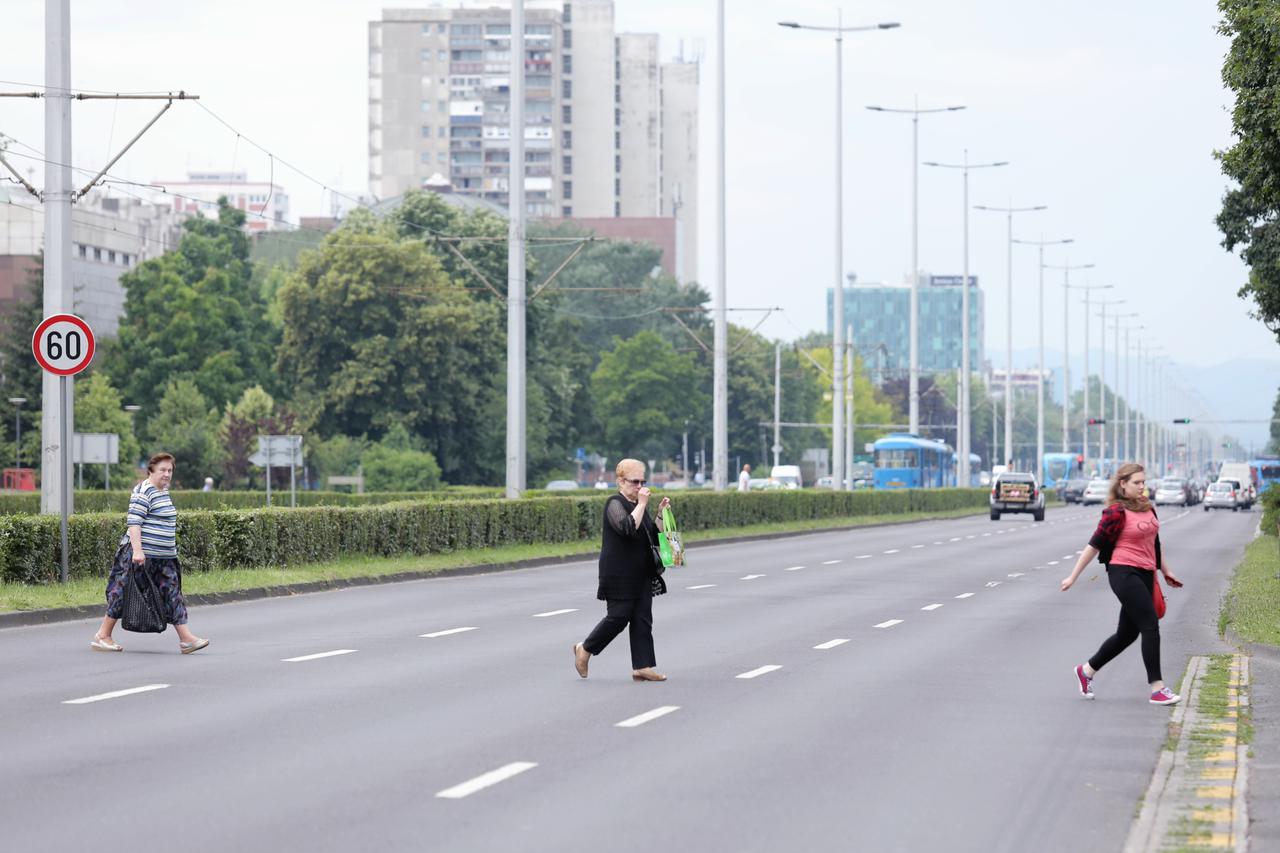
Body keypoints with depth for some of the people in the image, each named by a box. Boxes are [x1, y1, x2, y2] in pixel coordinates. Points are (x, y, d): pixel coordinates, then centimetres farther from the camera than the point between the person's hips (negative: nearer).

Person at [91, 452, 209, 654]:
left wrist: (171, 550, 29)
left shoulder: (164, 491, 17)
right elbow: (134, 522, -21)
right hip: (142, 555, -9)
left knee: (172, 592, 2)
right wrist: (137, 550, -28)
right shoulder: (144, 492, -13)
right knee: (124, 593, -2)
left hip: (163, 557, 9)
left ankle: (185, 638, -3)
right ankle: (103, 636, 6)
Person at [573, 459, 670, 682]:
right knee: (619, 616, -8)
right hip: (619, 575, -8)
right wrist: (641, 504, -21)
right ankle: (584, 650, 11)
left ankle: (642, 667, 1)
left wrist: (661, 514, 9)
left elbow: (654, 536, 22)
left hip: (641, 574, 8)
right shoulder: (615, 504, -10)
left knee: (642, 619, 2)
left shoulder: (638, 505, 17)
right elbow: (628, 528, -27)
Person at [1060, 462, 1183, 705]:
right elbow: (1095, 544, -8)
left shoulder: (1148, 509, 12)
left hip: (1144, 575, 8)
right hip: (1124, 573, -8)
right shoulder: (1116, 512, -10)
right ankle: (1157, 689, -11)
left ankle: (1086, 670, 31)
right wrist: (1073, 576, -5)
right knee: (1150, 626, -13)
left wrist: (1166, 571, 28)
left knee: (1128, 633, 13)